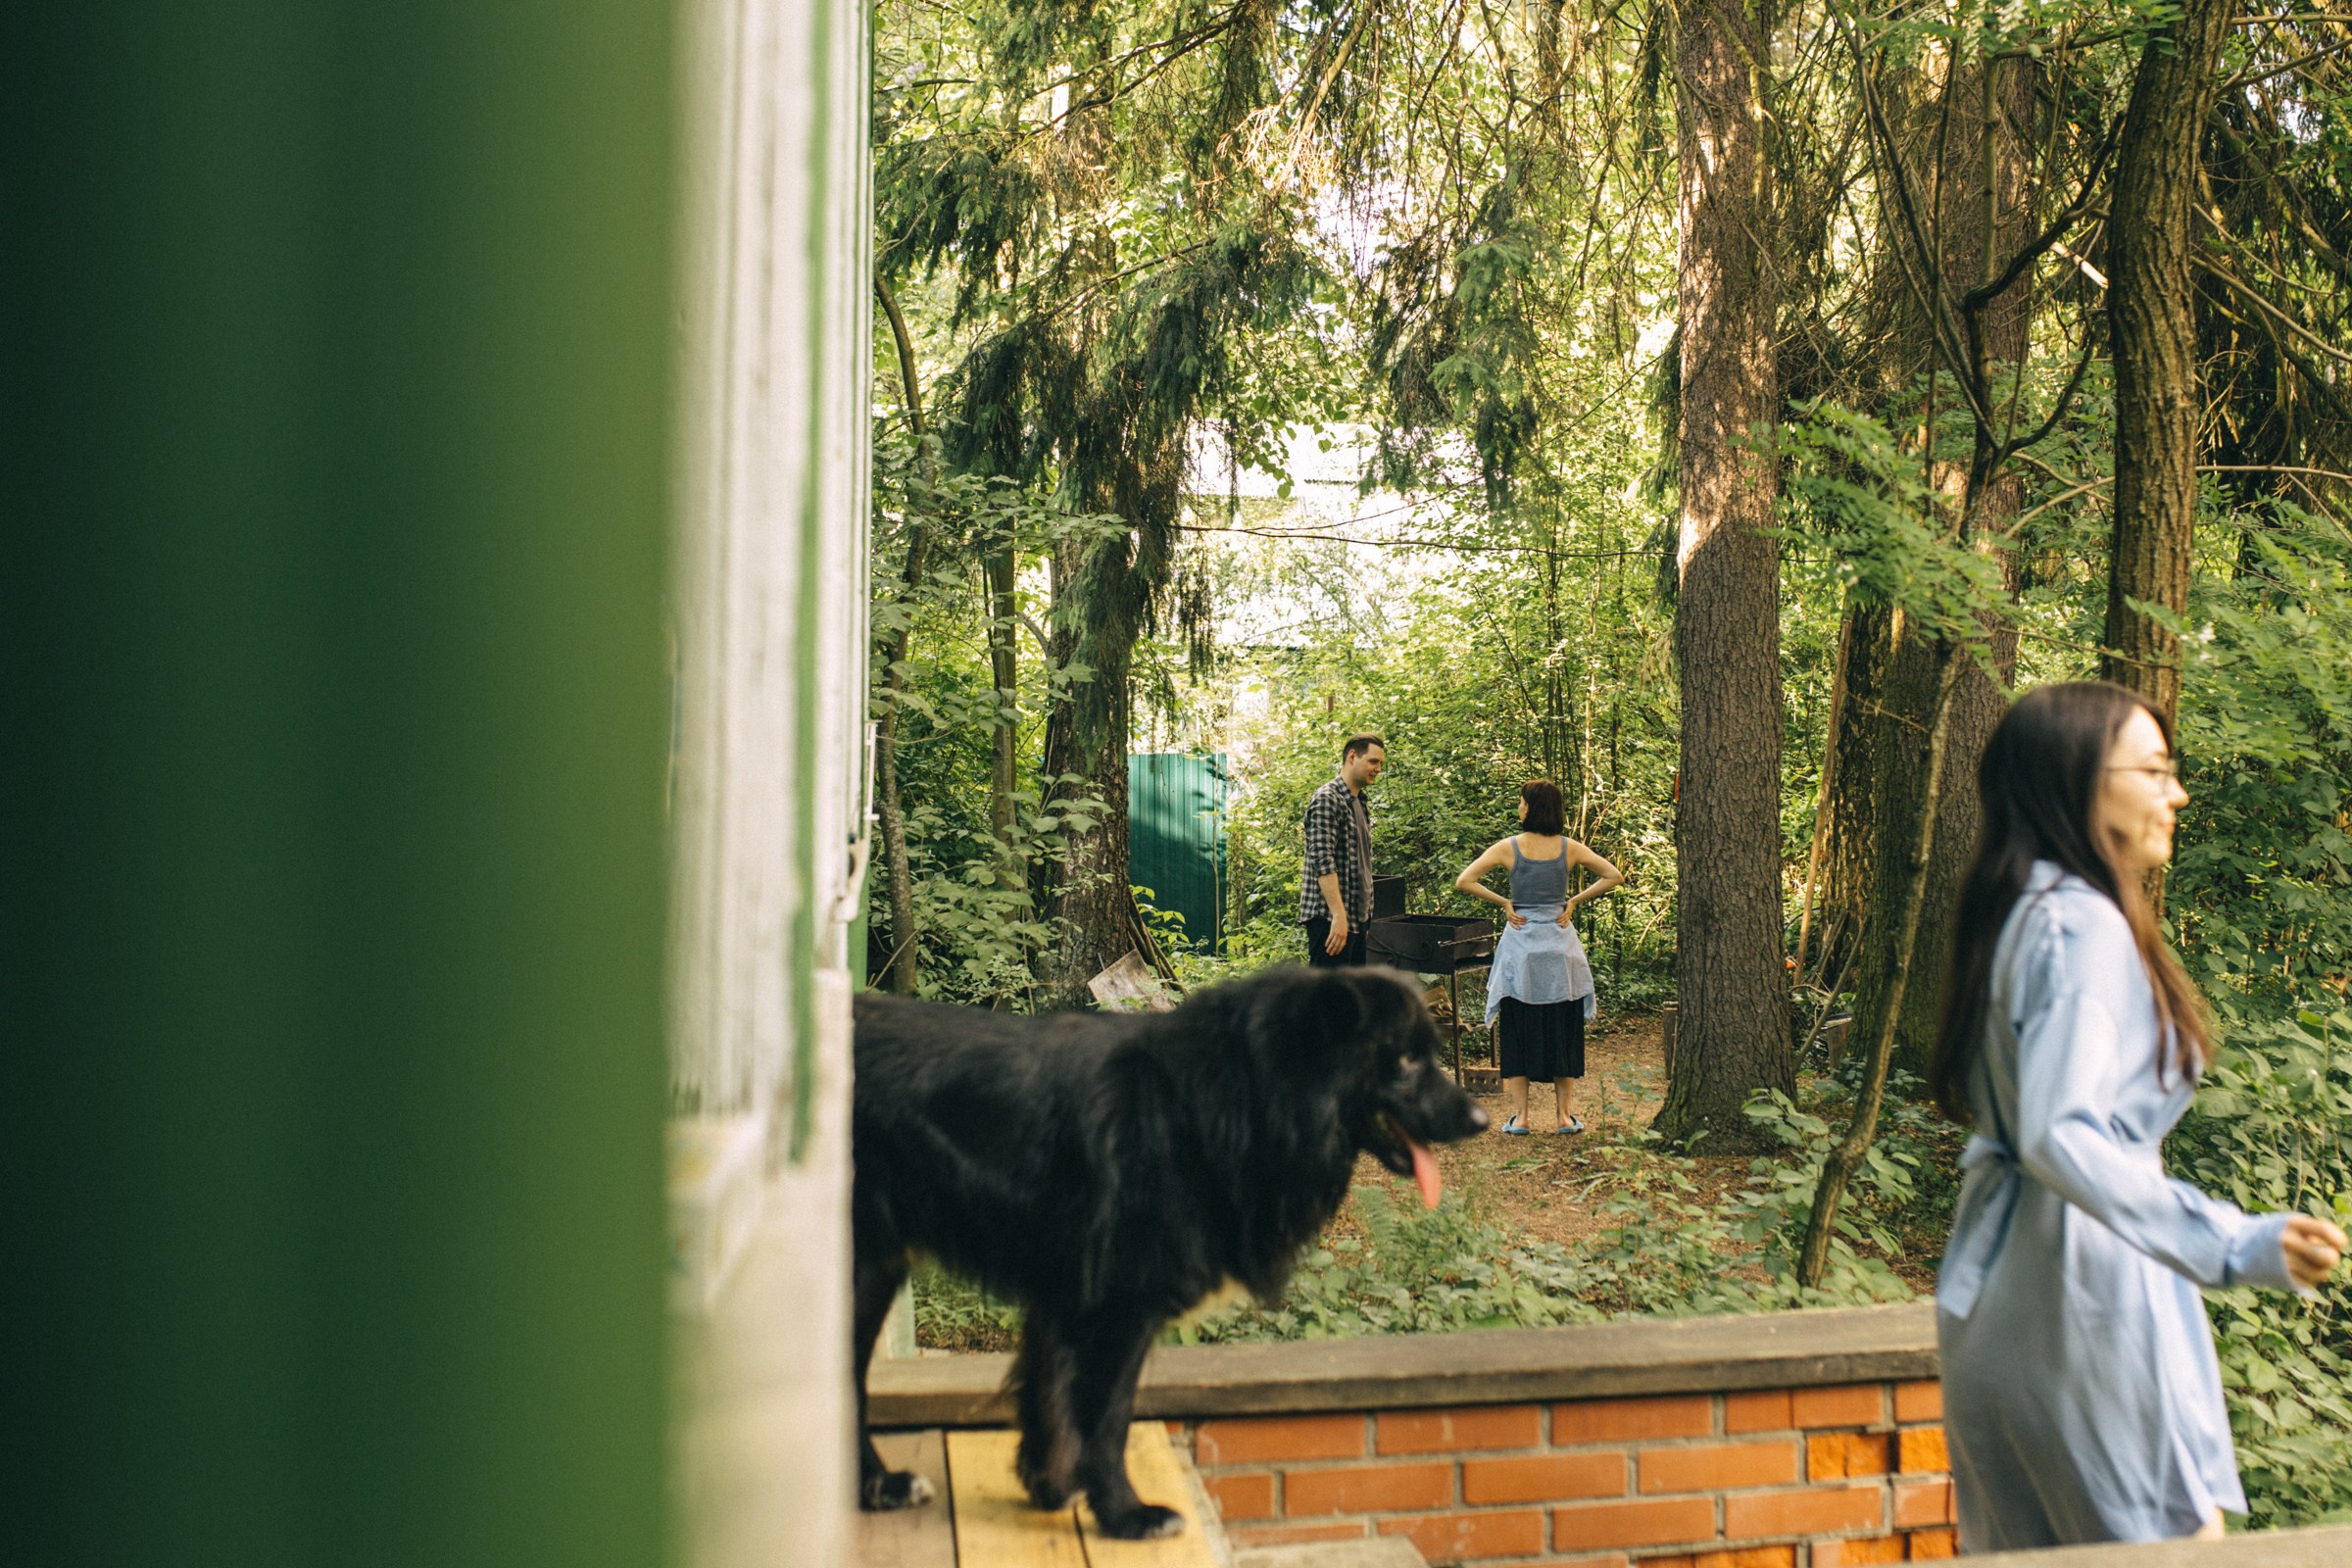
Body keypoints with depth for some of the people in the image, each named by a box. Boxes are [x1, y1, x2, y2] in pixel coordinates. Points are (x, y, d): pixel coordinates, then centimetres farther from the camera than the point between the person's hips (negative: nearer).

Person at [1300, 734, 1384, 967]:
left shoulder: (1360, 804, 18)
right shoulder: (1327, 799, -12)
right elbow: (1322, 861, -22)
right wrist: (1339, 916, -27)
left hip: (1358, 917, 10)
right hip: (1331, 919, -10)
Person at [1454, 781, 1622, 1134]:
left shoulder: (1509, 847, -6)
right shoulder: (1569, 848, 0)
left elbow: (1464, 881, -10)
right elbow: (1614, 876, 2)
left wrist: (1504, 902, -2)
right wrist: (1575, 901, 3)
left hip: (1520, 944, -2)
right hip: (1560, 945, 2)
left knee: (1518, 1032, 5)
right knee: (1563, 1030, 9)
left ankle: (1520, 1115, 6)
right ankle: (1565, 1114, 13)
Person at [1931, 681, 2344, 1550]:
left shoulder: (2020, 913, 10)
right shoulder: (2081, 926, -19)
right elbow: (2061, 1137, -32)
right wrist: (2237, 1245, -38)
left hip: (1999, 1278, 9)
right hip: (2085, 1281, -9)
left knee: (2021, 1543, 15)